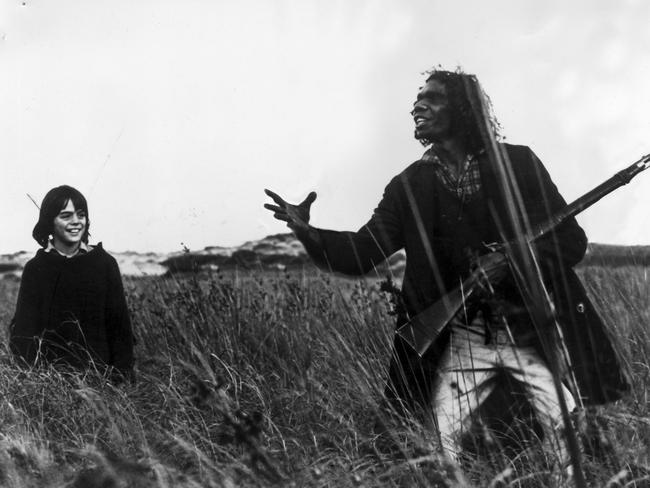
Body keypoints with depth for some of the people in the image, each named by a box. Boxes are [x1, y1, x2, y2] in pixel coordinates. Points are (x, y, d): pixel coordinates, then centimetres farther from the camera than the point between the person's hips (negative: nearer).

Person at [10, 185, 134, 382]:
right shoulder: (35, 268, 3)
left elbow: (120, 324, 3)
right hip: (50, 376, 0)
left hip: (99, 371, 0)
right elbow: (24, 329, 3)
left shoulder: (104, 263, 3)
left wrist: (122, 374, -6)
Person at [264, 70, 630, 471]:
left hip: (535, 330, -2)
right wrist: (307, 232, -17)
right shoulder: (410, 186, 6)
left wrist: (511, 262, -20)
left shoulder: (517, 163, -1)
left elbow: (572, 240, -3)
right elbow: (362, 252, 1)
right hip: (461, 342, 2)